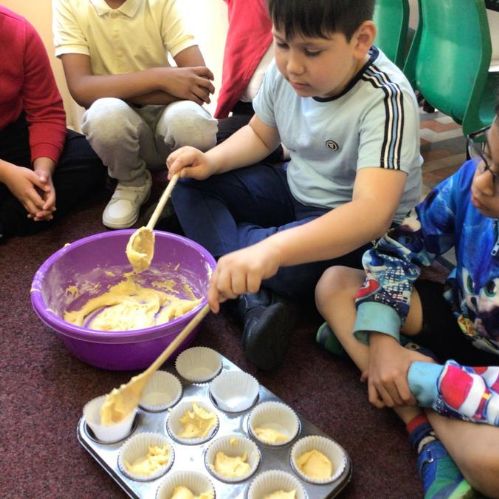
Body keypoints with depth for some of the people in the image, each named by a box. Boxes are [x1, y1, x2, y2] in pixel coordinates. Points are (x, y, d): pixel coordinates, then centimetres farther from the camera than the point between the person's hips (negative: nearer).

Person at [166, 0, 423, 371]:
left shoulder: (385, 100, -31)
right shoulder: (285, 72, -11)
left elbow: (372, 213, -44)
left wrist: (271, 250, -59)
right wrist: (211, 161, -13)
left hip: (363, 226, -7)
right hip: (295, 188, 7)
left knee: (288, 266, -38)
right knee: (190, 182, -5)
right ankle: (256, 301, -20)